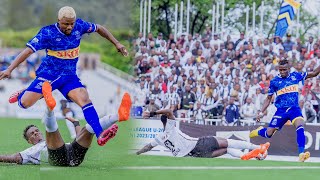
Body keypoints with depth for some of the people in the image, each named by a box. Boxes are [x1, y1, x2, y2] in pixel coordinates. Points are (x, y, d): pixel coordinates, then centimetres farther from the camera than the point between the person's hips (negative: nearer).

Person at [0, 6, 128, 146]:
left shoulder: (79, 26, -5)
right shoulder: (48, 32, -18)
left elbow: (99, 29, 13)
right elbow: (28, 50, -22)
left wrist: (116, 43, 11)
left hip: (69, 76, 2)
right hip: (48, 74, -2)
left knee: (84, 99, -21)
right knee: (24, 103, -10)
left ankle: (100, 135, -26)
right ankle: (23, 94, 28)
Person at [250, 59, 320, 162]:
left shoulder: (296, 76, 4)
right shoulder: (274, 81, 2)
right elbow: (269, 98, 10)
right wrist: (261, 112, 4)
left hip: (294, 108, 0)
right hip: (281, 110, 0)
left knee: (300, 126, -29)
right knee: (268, 134, 1)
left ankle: (301, 153, -32)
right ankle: (259, 131, 37)